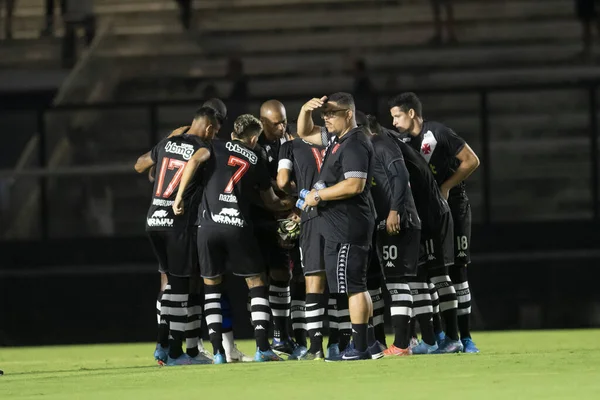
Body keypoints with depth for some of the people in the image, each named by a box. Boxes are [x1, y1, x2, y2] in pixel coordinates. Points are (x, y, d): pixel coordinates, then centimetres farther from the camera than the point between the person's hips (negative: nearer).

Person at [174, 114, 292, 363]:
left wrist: (179, 197, -2)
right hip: (238, 227, 0)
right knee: (256, 284, 11)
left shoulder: (217, 148, 13)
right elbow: (270, 202, 28)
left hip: (208, 224, 0)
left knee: (211, 286, 11)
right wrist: (289, 205, 47)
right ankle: (262, 347, 0)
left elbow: (193, 163, -7)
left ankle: (218, 351, 3)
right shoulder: (256, 162, 17)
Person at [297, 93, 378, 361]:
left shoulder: (355, 145, -16)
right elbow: (305, 134, 26)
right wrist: (306, 110, 6)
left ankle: (360, 348, -9)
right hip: (339, 227, 11)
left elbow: (354, 185, -26)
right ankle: (369, 344, 16)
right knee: (357, 287, 12)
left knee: (351, 287, -9)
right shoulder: (337, 138, 15)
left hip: (347, 230, -11)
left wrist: (318, 195, -17)